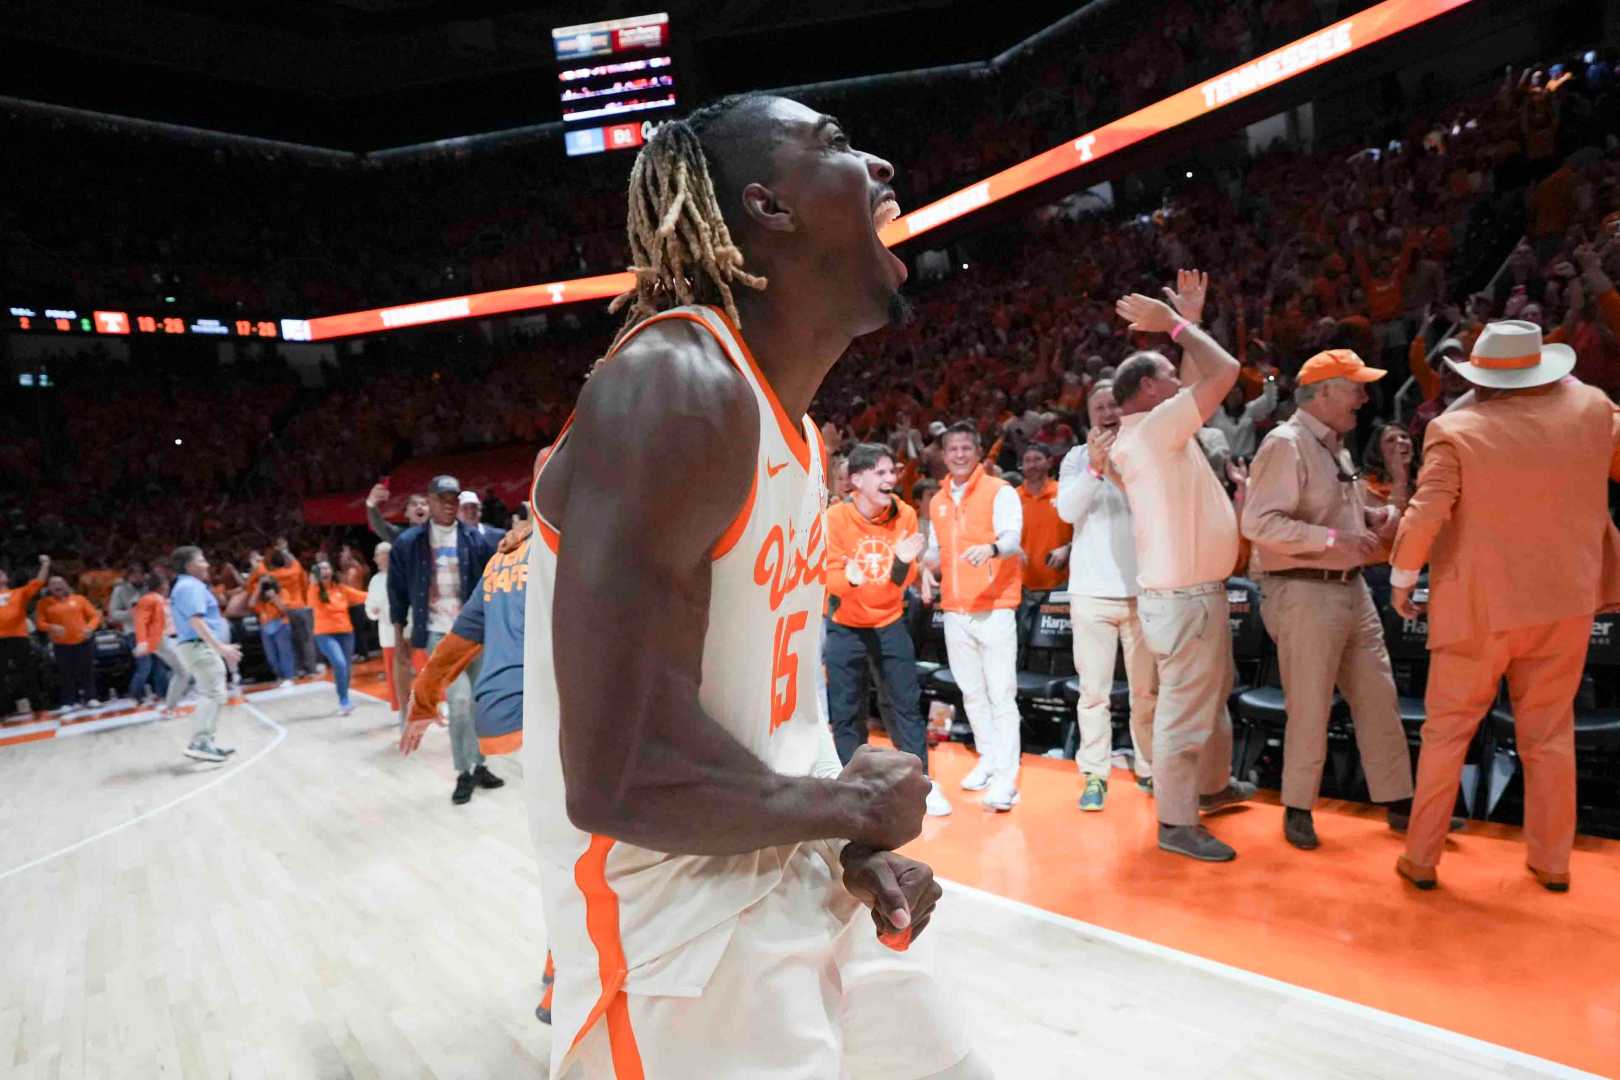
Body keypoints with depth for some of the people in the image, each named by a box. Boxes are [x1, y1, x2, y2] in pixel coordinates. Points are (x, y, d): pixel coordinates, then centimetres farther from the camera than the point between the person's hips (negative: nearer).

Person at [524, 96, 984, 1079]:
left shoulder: (795, 429, 6)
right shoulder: (673, 387, -23)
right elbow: (619, 775, -29)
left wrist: (855, 846, 2)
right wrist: (851, 806, -14)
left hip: (805, 896, 9)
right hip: (689, 953, -8)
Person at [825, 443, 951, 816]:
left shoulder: (904, 515, -9)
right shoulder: (836, 517, -16)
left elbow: (904, 580, -5)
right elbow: (830, 577, -15)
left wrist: (904, 563, -27)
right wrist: (850, 578, -37)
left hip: (890, 623, 2)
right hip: (846, 626, -1)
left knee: (907, 704, 4)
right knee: (845, 712, 4)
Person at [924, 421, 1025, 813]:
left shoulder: (1000, 491, -4)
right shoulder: (938, 501, 14)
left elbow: (1013, 537, -19)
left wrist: (991, 548, -41)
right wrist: (921, 561, -1)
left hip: (994, 607, -6)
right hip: (955, 611, 6)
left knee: (1001, 694, -6)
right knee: (972, 692, 13)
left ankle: (1005, 779, -4)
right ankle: (988, 760, 27)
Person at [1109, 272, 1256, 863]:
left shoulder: (1146, 433, 10)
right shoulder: (1155, 428, -19)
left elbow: (1202, 377, 23)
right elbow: (1224, 371, -23)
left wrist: (1188, 317, 21)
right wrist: (1175, 324, -10)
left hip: (1194, 592, 11)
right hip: (1185, 599, -11)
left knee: (1213, 697, 26)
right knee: (1185, 711, -1)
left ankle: (1214, 784, 44)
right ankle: (1177, 823, 11)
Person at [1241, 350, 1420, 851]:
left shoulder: (1335, 445, 14)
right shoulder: (1286, 443, -15)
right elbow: (1258, 523, -25)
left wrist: (1370, 516, 4)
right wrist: (1334, 540, -26)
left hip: (1351, 588, 9)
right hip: (1305, 593, -9)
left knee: (1379, 699, 15)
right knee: (1309, 710, 1)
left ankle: (1399, 802, 28)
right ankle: (1298, 808, 19)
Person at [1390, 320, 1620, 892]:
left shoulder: (1456, 430, -15)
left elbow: (1423, 518, -19)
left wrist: (1402, 581, -4)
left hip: (1480, 606, -3)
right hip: (1565, 601, 4)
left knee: (1446, 732, 8)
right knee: (1550, 733, 17)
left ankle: (1421, 857, 14)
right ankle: (1552, 861, 26)